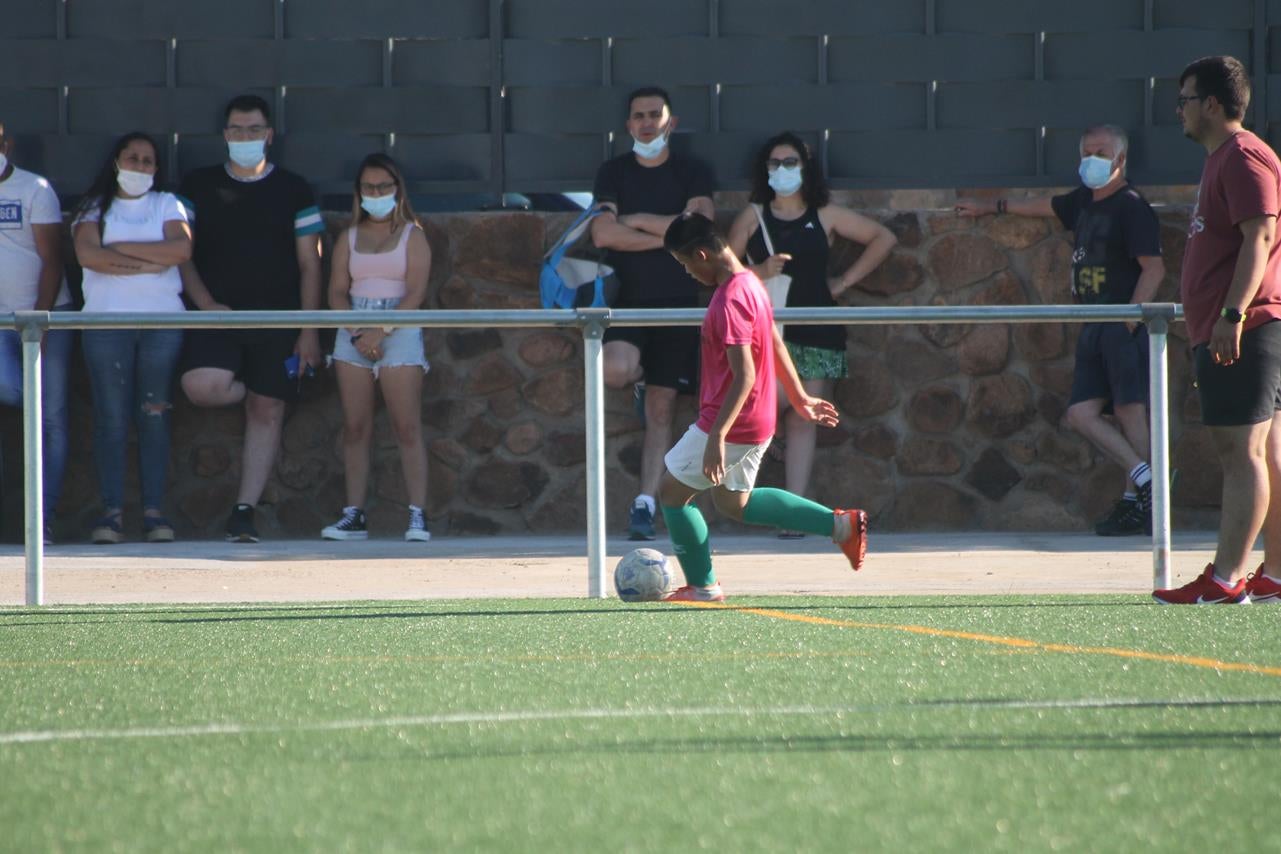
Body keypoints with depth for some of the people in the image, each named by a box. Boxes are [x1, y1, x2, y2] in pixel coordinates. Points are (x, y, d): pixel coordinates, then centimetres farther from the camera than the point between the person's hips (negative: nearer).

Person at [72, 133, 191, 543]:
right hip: (107, 320, -1)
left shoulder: (167, 205, 14)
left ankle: (154, 510, -2)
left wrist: (122, 249, -5)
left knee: (155, 415, -3)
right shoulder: (94, 208, 11)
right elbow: (87, 253, -8)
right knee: (111, 417, -5)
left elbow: (181, 248, -4)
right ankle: (112, 511, -5)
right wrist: (150, 262, -7)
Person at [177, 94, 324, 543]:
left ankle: (244, 510, 1)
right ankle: (248, 389, 8)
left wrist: (308, 332, -2)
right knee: (201, 385, -25)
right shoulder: (198, 186, 8)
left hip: (277, 320, 0)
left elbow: (309, 265, 5)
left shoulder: (293, 190, 6)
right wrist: (206, 304, -9)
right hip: (218, 315, 0)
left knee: (267, 413, -3)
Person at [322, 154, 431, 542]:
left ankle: (418, 516, -14)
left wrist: (380, 331, -16)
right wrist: (357, 334, -11)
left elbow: (416, 293, -6)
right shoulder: (349, 238, 14)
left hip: (399, 334, -4)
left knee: (408, 428, -10)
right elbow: (337, 292, 6)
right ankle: (353, 515, 1)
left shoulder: (412, 236, 4)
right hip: (354, 335, 4)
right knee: (354, 429, 1)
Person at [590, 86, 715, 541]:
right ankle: (641, 379, 10)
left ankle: (645, 504, 5)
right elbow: (604, 234, -9)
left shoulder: (693, 173, 5)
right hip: (628, 296, 0)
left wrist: (639, 221, -8)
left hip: (677, 300, 0)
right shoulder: (613, 173, 5)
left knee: (661, 410, 0)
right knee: (616, 371, -28)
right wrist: (671, 235, -10)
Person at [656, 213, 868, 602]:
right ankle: (840, 524, 16)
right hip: (759, 421, 10)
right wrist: (800, 397, 28)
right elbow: (776, 344, 18)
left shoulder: (729, 302, -24)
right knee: (732, 503, 21)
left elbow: (744, 376, -28)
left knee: (672, 492, 4)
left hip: (731, 424, -10)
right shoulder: (750, 284, 7)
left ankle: (702, 586, 10)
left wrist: (716, 437, -32)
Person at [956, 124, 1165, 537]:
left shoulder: (1131, 207, -8)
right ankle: (1143, 478, -3)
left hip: (1124, 326, -9)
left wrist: (1130, 319, -23)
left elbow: (1154, 268, -15)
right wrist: (990, 207, 49)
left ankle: (1134, 503, -8)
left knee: (1129, 411, -10)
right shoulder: (1084, 201, 18)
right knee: (1081, 414, -3)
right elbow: (1044, 206, 38)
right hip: (1094, 327, 9)